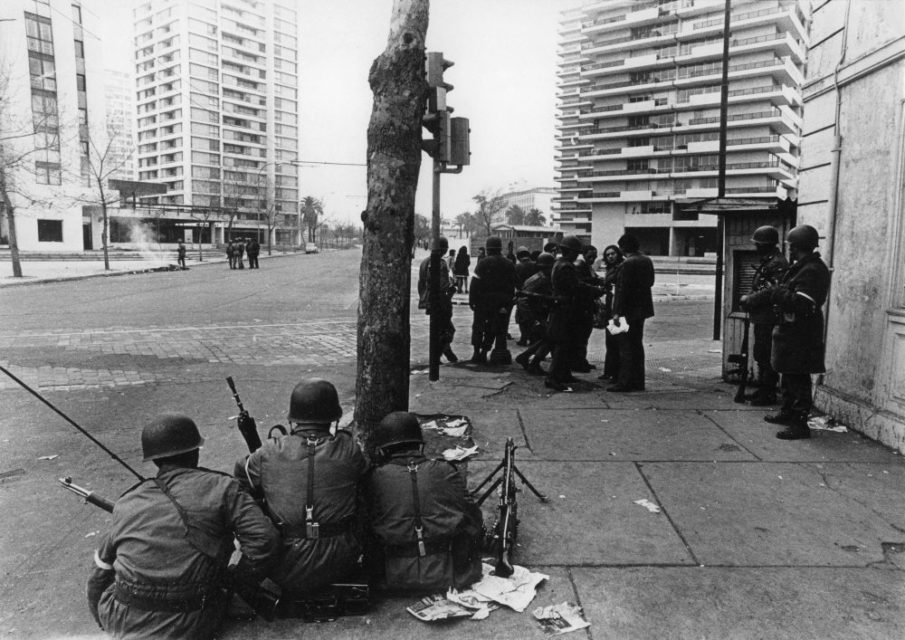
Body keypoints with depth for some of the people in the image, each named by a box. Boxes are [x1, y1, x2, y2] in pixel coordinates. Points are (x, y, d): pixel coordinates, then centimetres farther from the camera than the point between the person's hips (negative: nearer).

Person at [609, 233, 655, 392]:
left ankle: (625, 382, 0)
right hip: (642, 308, 8)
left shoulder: (627, 264, -18)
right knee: (637, 344, 15)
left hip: (629, 310, -8)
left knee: (626, 346, -2)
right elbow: (650, 282, 15)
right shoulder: (647, 261, 6)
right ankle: (638, 382, 21)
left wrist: (617, 312, -20)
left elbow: (622, 289, -20)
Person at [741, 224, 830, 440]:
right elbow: (778, 291, 20)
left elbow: (801, 304, -29)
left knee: (797, 379, -6)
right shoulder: (799, 267, 13)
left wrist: (777, 293, -21)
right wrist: (751, 299, 17)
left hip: (801, 335, -10)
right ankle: (787, 413, 34)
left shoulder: (812, 271, -19)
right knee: (788, 375, 20)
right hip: (791, 331, 10)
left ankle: (800, 424, -1)